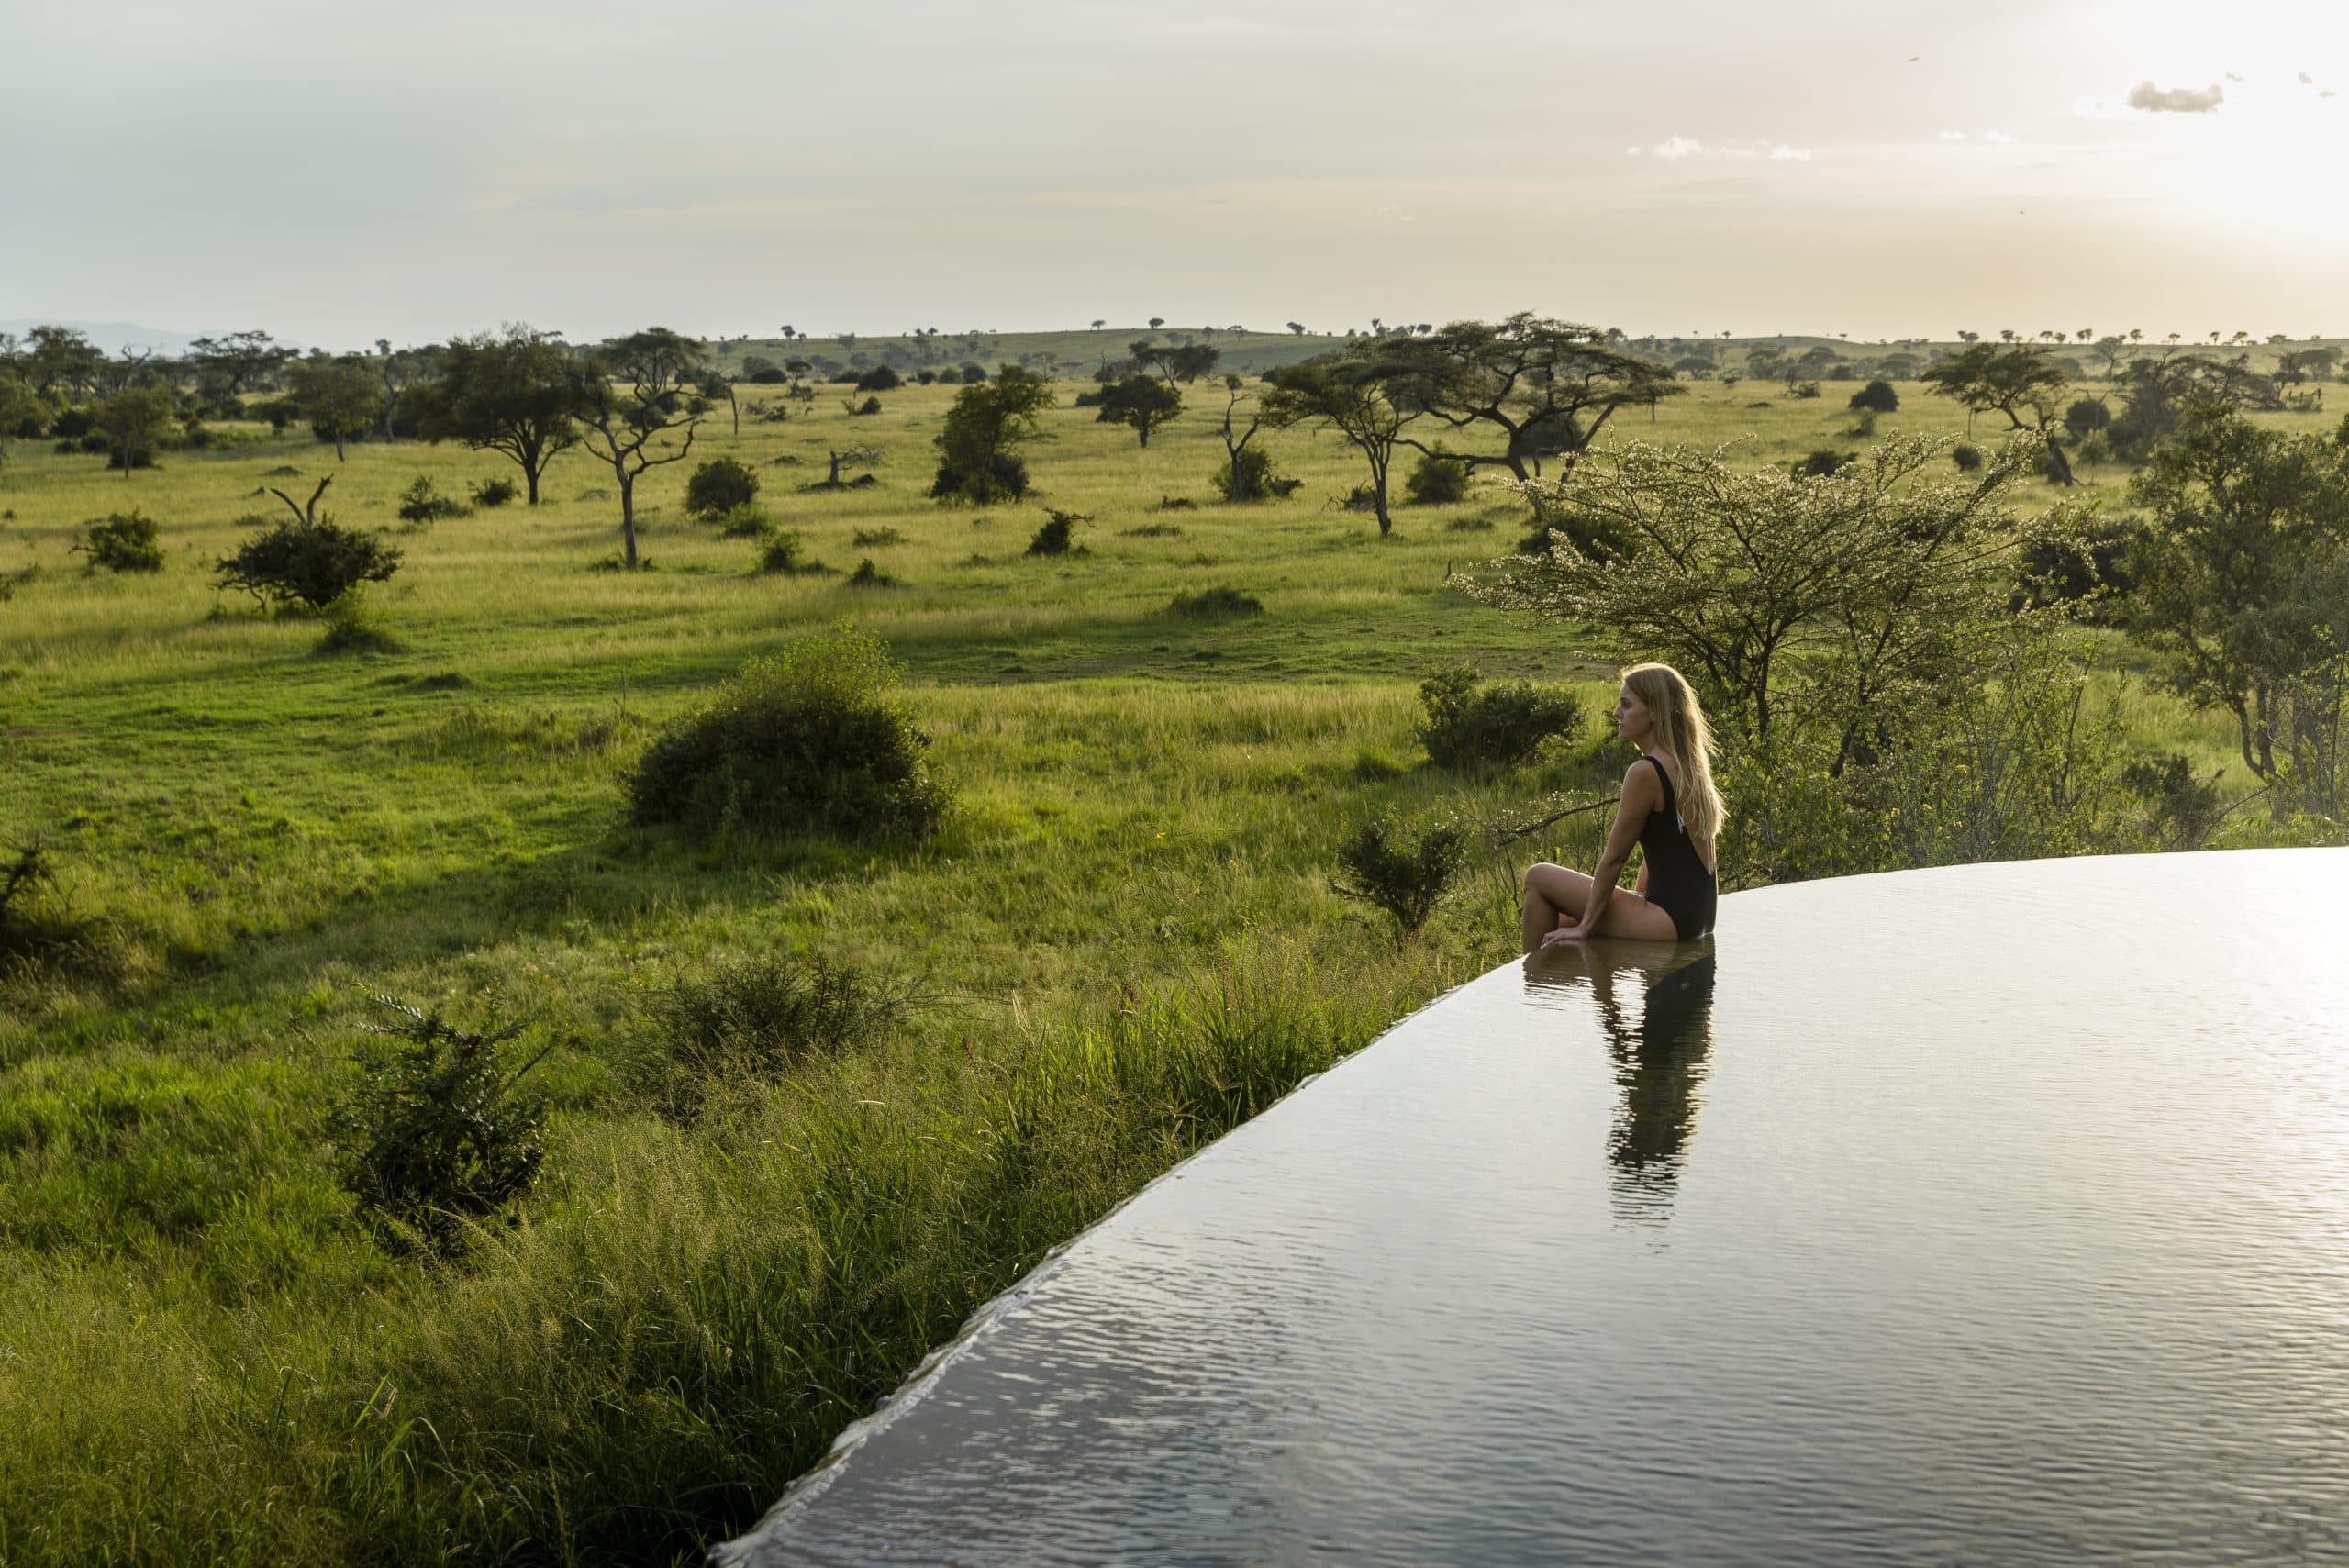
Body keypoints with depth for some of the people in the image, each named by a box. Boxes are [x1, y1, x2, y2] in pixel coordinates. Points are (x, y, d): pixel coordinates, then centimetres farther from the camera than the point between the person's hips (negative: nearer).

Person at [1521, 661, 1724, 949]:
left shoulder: (1646, 772, -17)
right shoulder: (1686, 766, 11)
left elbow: (1613, 858, -13)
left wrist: (1584, 927, -7)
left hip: (1669, 919, -9)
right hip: (1695, 917, 9)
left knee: (1538, 877, 0)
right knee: (1566, 919, 24)